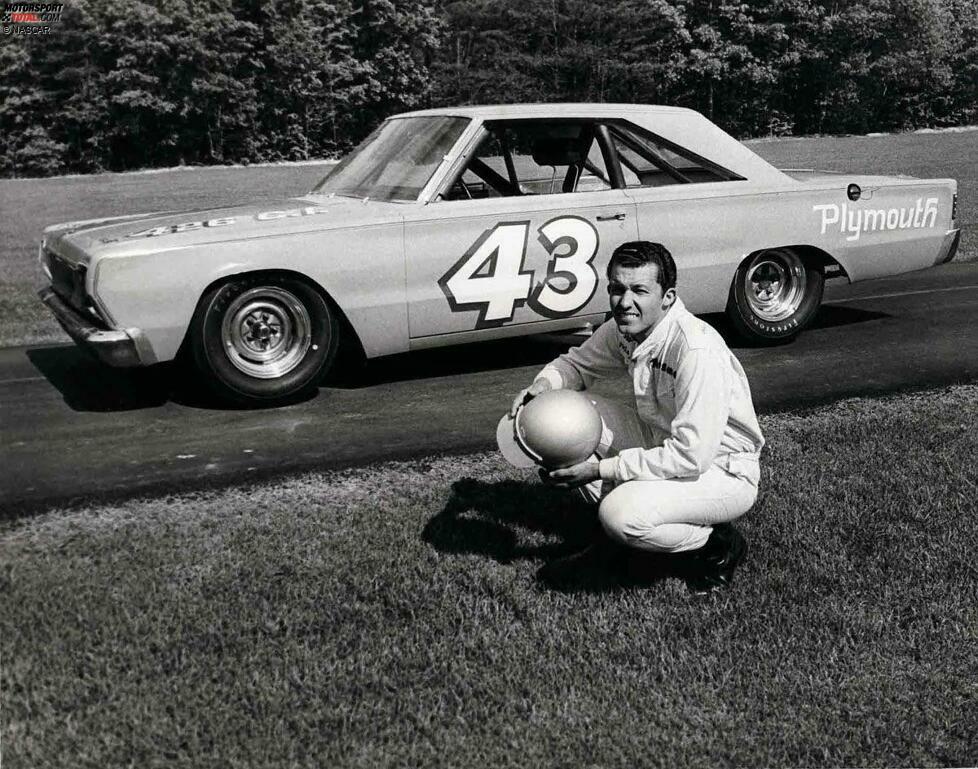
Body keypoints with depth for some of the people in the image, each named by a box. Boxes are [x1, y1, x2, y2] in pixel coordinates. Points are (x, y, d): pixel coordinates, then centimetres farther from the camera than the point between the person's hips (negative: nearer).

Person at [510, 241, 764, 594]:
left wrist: (601, 469, -30)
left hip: (723, 474, -8)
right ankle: (615, 539, 5)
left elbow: (691, 457, -33)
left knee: (622, 513, -32)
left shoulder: (698, 350, -31)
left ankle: (718, 545, -1)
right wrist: (543, 384, -13)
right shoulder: (622, 330, -7)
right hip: (663, 442, 8)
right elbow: (576, 363, 12)